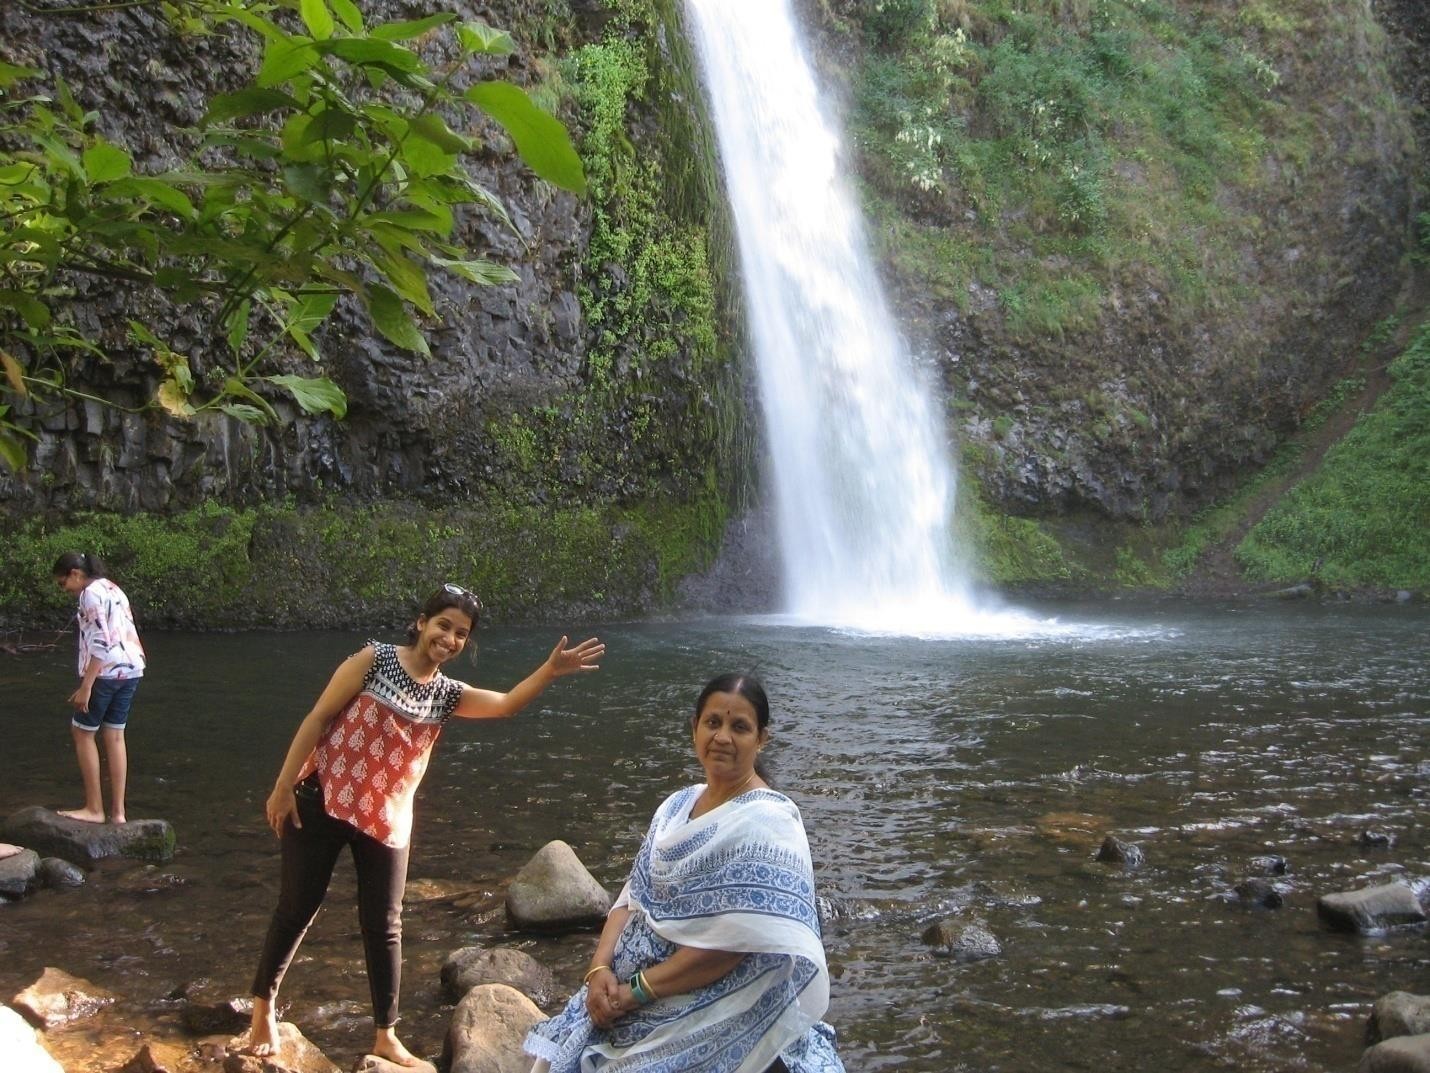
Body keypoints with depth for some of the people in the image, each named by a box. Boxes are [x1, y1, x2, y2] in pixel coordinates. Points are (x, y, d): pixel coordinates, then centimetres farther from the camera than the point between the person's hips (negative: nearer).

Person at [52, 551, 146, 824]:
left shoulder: (91, 593, -9)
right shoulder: (113, 589, 18)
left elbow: (100, 642, -17)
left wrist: (85, 686, -18)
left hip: (107, 671, -9)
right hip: (131, 670, 9)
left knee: (82, 731, 5)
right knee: (114, 735, 10)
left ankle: (94, 809, 5)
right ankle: (118, 812, 9)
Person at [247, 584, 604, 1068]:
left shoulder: (447, 694, 5)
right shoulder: (375, 659, -8)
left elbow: (506, 704, -7)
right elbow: (318, 718, -9)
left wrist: (551, 670, -22)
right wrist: (283, 786, -12)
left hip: (386, 819, 4)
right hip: (322, 803, -4)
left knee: (383, 926, 8)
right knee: (296, 909, 5)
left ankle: (385, 1036, 20)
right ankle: (263, 1004, 28)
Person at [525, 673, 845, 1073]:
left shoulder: (766, 823, -16)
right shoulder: (677, 806, 10)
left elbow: (736, 941, -22)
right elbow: (634, 897, 8)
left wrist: (638, 990, -18)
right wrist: (599, 968, -9)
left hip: (713, 1018, -7)